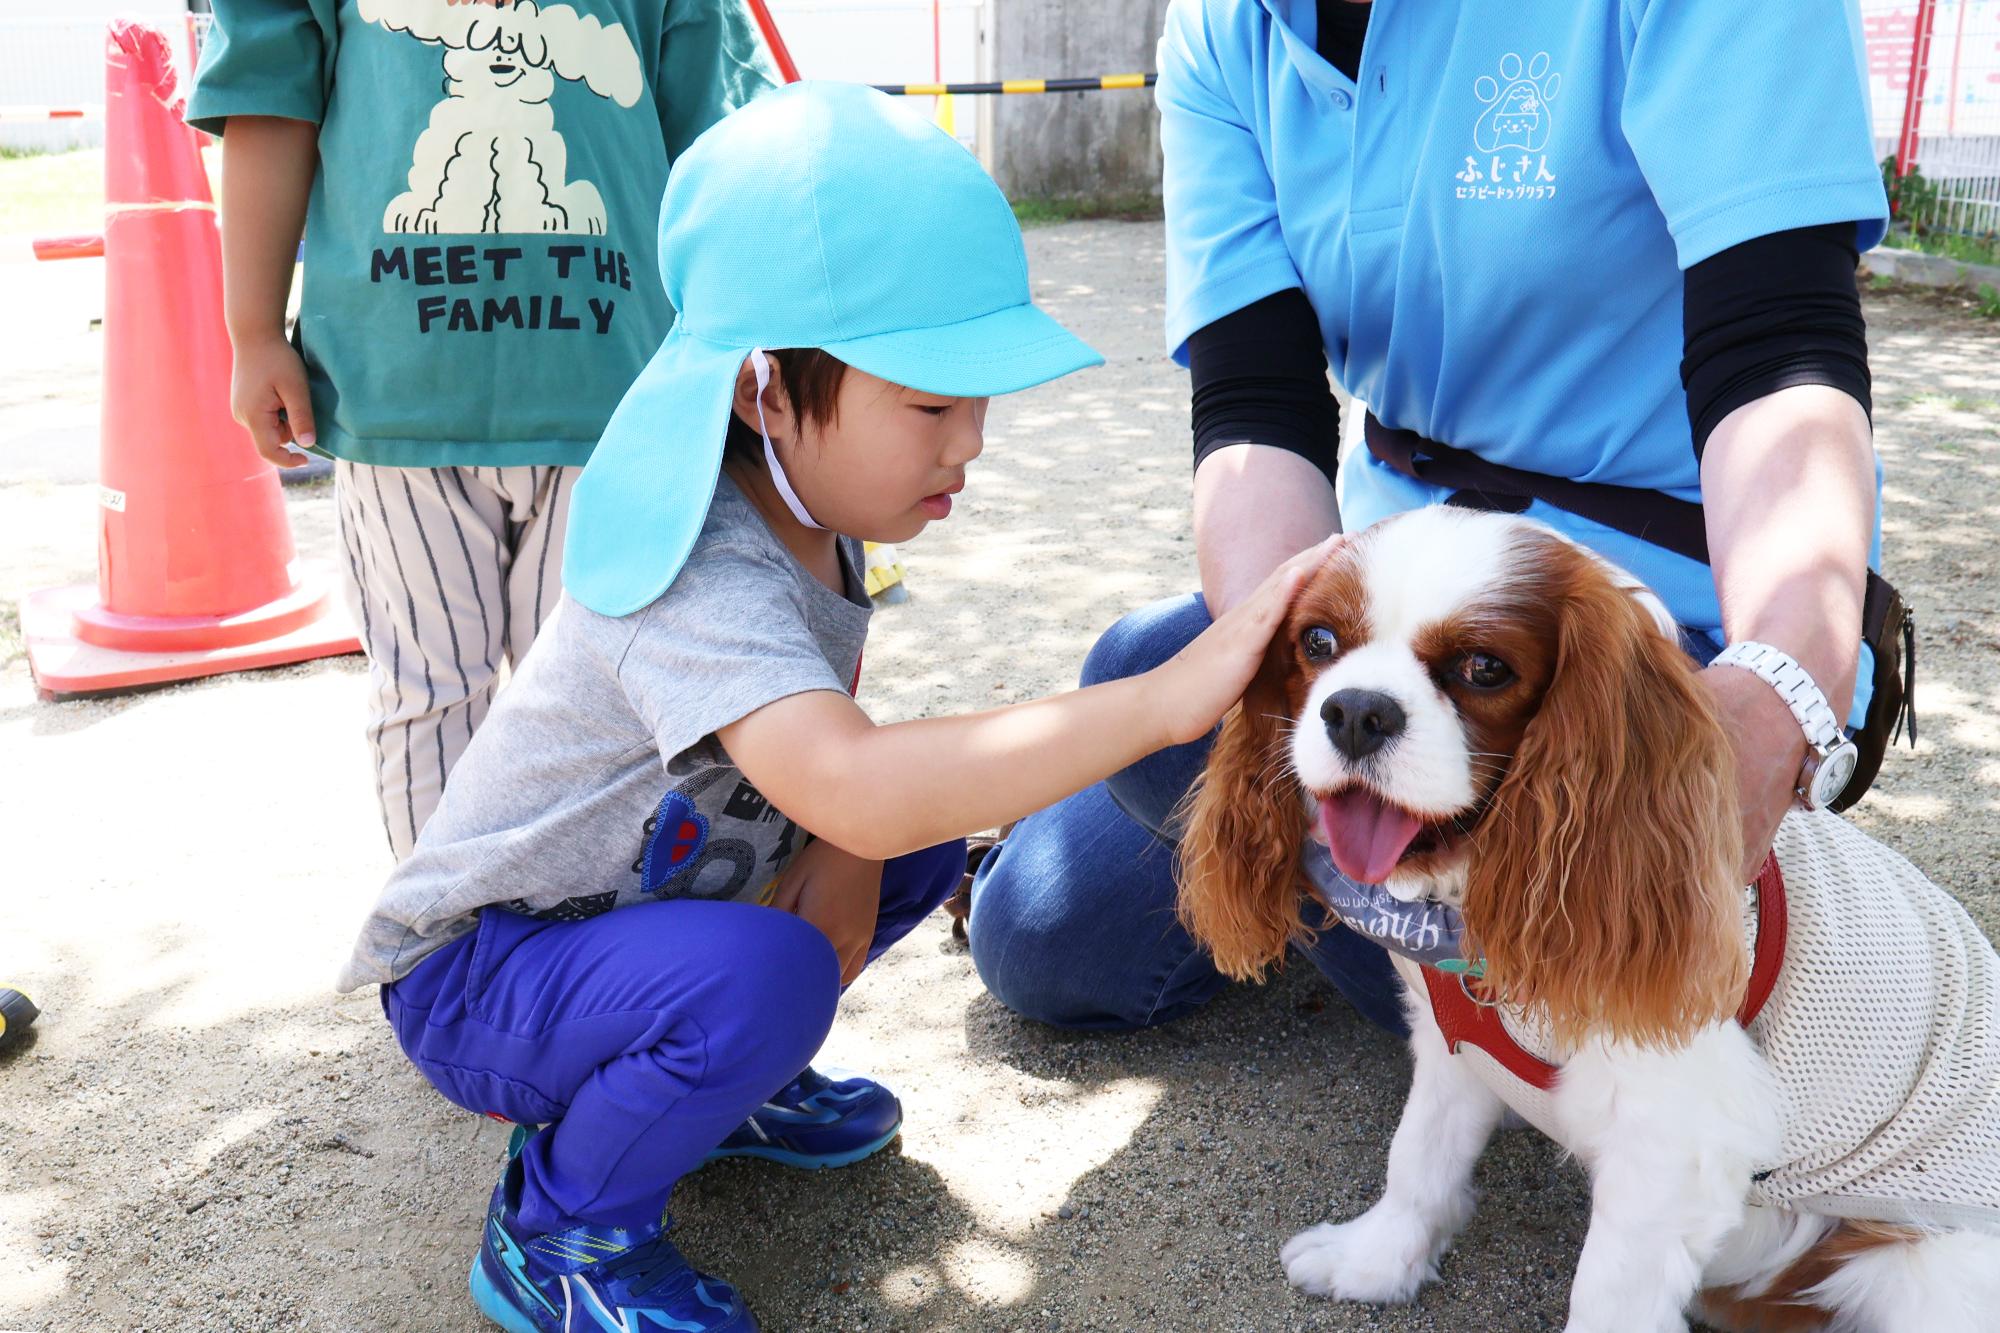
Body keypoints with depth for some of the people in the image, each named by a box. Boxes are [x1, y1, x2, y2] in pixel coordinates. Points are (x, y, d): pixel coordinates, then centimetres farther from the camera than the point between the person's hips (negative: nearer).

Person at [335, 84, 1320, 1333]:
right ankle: (560, 1231, -6)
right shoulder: (704, 580, -34)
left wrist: (848, 851, -15)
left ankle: (714, 1077, 16)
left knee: (930, 834, -1)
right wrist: (1167, 697, -50)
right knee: (761, 983, -35)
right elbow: (858, 789, -50)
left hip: (645, 901, 8)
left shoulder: (819, 515, -5)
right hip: (477, 971, -8)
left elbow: (834, 734, 7)